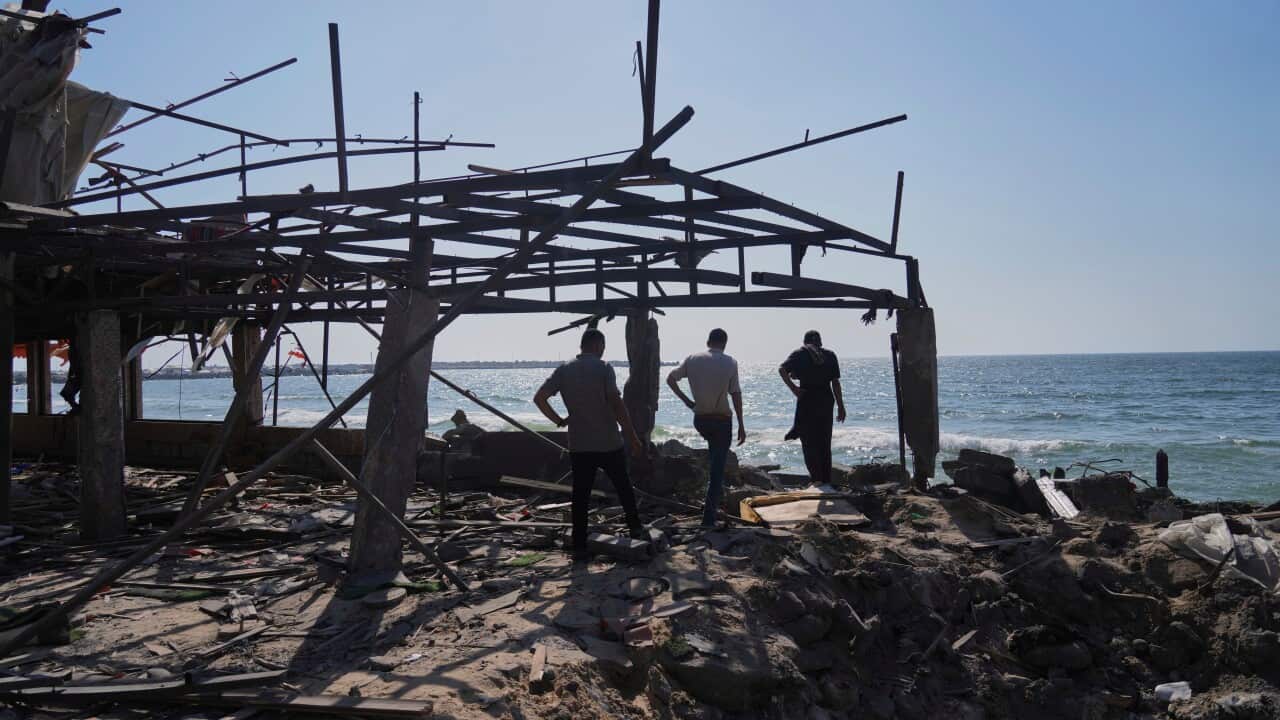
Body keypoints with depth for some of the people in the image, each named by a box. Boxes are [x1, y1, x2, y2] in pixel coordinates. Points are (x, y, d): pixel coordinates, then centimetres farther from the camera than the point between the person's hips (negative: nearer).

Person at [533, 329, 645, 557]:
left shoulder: (564, 370, 2)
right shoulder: (603, 368, -9)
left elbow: (539, 398, -2)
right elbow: (616, 404, -16)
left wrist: (558, 420, 8)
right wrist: (633, 437, -11)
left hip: (579, 445, 3)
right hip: (608, 443, -3)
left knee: (580, 496, 6)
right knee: (623, 487, 18)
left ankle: (579, 546, 5)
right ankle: (635, 528, 30)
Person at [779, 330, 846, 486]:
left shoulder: (800, 354, 2)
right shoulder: (830, 355, 8)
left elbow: (782, 369, -15)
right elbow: (835, 382, 4)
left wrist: (793, 388, -12)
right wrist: (840, 406, 6)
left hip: (807, 400, -3)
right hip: (826, 400, 3)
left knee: (809, 441, 4)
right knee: (825, 442, 12)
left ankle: (816, 477, -7)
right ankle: (826, 478, 15)